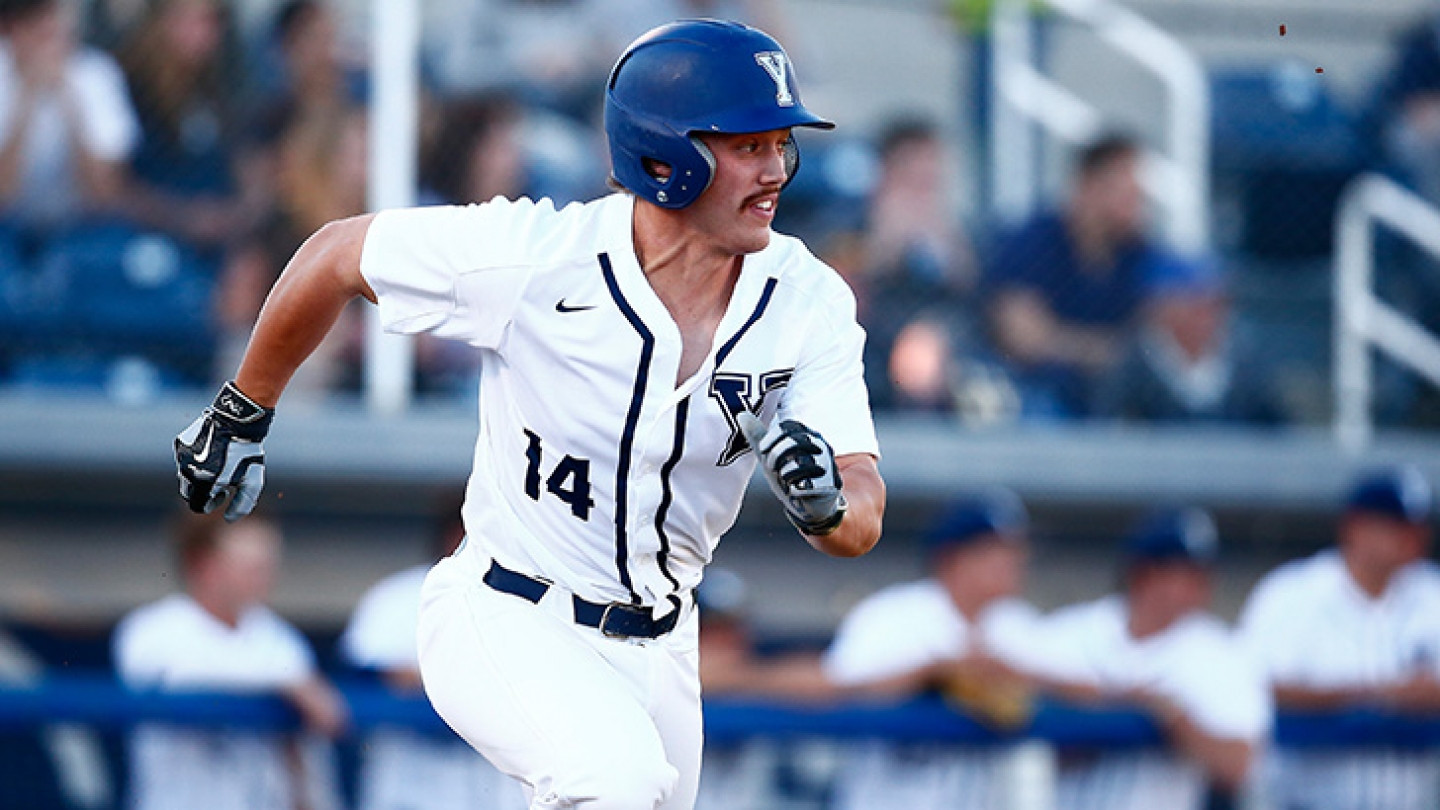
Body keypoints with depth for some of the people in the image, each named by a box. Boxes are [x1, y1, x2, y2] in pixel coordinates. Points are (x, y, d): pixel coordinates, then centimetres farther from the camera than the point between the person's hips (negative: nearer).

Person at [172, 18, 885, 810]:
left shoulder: (809, 304, -10)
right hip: (503, 624, -5)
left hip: (652, 648, 5)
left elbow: (863, 522, -15)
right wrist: (242, 414, 7)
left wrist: (828, 502, -40)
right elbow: (336, 255, -4)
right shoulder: (534, 255, -20)